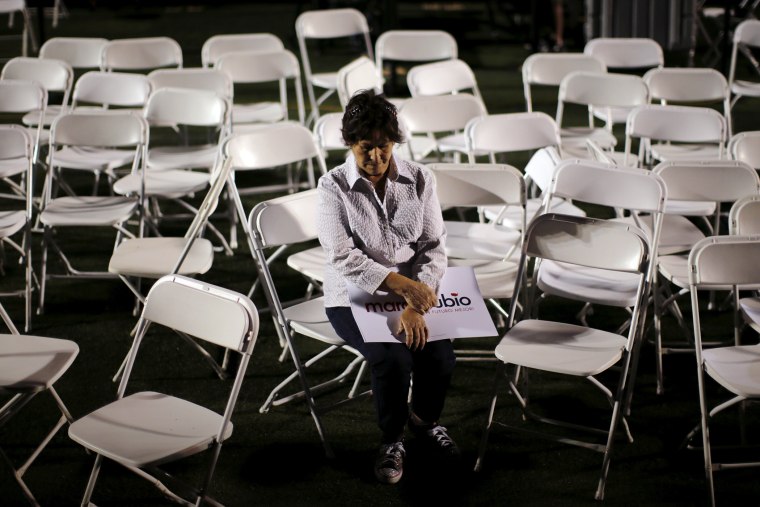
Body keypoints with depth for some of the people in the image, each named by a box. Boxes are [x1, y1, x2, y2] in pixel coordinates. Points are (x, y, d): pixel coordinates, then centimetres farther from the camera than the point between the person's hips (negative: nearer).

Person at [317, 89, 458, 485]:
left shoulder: (419, 179, -2)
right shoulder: (333, 186, -9)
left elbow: (434, 247, -4)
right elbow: (342, 257, -18)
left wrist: (416, 306, -19)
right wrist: (401, 284, -29)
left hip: (413, 292, 3)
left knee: (440, 356, -22)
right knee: (394, 359, -29)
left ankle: (425, 418, 14)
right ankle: (392, 441, 1)